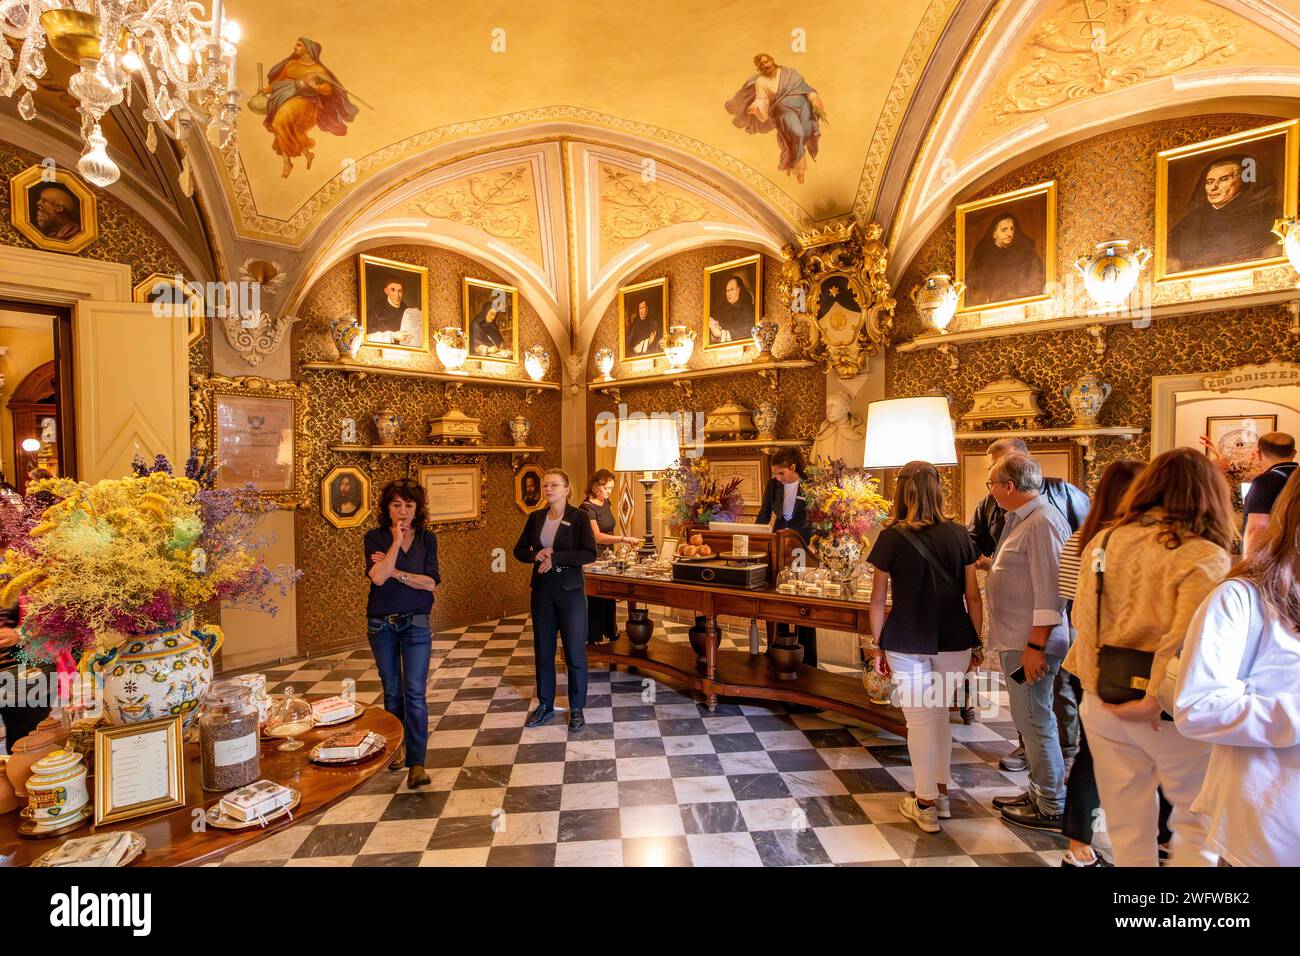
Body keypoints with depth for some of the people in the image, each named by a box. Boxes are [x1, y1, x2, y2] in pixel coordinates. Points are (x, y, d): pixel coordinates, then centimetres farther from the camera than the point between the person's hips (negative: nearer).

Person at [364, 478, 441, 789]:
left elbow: (430, 582, -9)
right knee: (391, 691, 15)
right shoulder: (375, 537, -4)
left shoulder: (427, 538, 0)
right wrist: (397, 541, -19)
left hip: (416, 624, 0)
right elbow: (377, 577, -19)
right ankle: (395, 746, 36)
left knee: (415, 693, -7)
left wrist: (394, 572, -14)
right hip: (381, 625, 1)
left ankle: (416, 762, -3)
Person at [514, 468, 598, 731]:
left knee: (575, 652, 4)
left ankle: (576, 708, 20)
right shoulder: (535, 517, 5)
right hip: (542, 589, 4)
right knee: (543, 650, 13)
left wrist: (555, 557, -21)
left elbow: (590, 554, -15)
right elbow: (519, 550, 10)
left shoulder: (579, 517, -8)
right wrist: (536, 555, -12)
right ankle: (545, 705, 29)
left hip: (570, 590, -4)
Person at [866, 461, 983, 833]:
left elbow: (878, 600, -5)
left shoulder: (892, 537, -7)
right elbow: (973, 596, 2)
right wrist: (976, 643, 13)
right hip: (953, 642, 3)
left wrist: (877, 646, 4)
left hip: (907, 642, -3)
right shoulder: (958, 534, -1)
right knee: (939, 713, 22)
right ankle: (941, 793, 34)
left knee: (919, 719, 10)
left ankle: (926, 805, 23)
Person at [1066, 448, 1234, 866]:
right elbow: (1185, 641, -22)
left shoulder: (1103, 541, 1)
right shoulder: (1204, 556, -13)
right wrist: (1155, 701, -15)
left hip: (1101, 703, 4)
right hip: (1169, 713, -4)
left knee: (1128, 829, 17)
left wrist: (1093, 680, 12)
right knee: (1196, 824, 19)